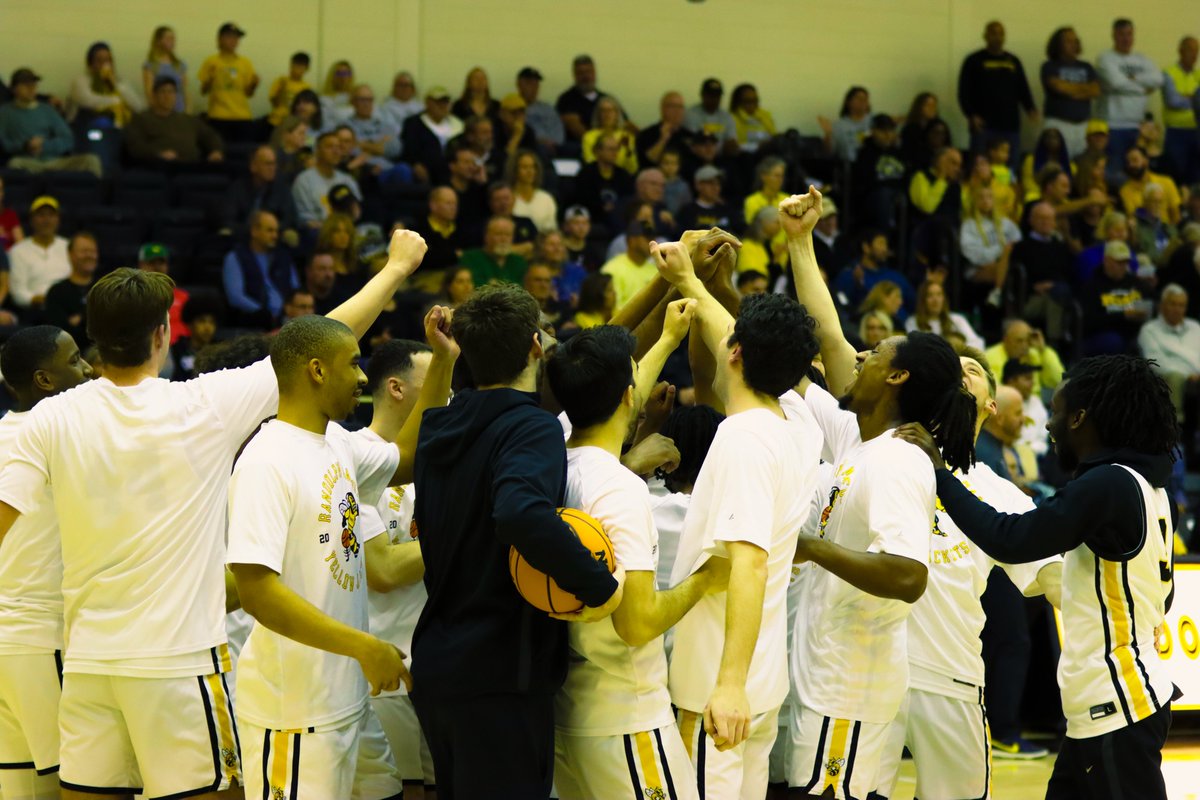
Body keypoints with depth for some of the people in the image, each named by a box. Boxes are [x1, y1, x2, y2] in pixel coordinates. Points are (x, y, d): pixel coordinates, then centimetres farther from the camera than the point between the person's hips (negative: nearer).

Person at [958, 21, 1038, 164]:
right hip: (984, 126, -4)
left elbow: (1023, 90, 19)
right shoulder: (974, 61, 5)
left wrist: (1031, 109, 1)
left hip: (1010, 125, 4)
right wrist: (971, 115, -14)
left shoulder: (1013, 61, 18)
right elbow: (964, 92, 0)